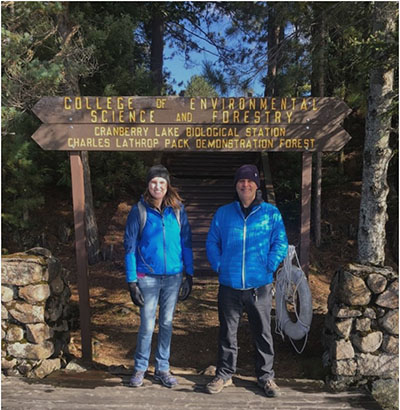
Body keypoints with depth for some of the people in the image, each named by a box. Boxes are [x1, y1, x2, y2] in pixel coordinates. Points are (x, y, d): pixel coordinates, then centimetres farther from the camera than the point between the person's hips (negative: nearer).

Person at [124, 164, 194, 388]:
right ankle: (140, 368, 25)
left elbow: (186, 242, 5)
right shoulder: (139, 211, -5)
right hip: (148, 277, -2)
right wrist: (132, 281, -8)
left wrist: (189, 275, 2)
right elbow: (130, 247, -4)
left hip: (173, 277, 2)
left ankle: (163, 368, 28)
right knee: (147, 325, 3)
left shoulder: (177, 209, 0)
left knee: (167, 324, 12)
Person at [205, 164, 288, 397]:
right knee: (227, 332, 13)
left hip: (260, 286, -1)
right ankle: (224, 374, 29)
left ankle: (266, 376, 28)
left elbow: (281, 244, 1)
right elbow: (212, 242, 9)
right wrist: (219, 265, -2)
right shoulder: (223, 213, 5)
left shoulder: (271, 213, 1)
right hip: (229, 285, 1)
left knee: (263, 333, 11)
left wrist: (269, 267, -8)